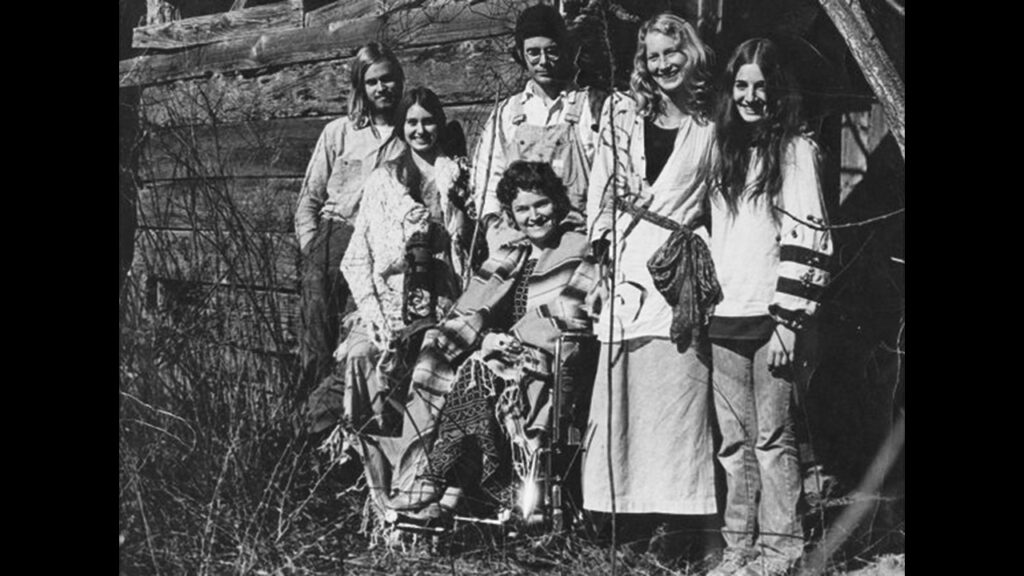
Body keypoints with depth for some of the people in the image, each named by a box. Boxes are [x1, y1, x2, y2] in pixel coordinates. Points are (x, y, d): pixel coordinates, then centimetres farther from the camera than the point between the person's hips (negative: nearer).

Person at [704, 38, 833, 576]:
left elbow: (805, 237, -9)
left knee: (772, 436, -1)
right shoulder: (724, 149, 16)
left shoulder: (796, 148, -2)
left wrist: (789, 318, -14)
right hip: (725, 315, 5)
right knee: (735, 440, 8)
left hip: (770, 316, -5)